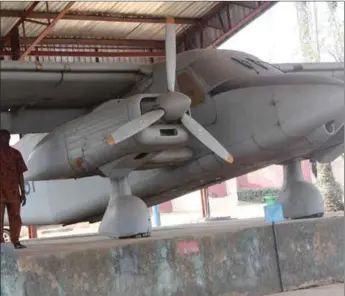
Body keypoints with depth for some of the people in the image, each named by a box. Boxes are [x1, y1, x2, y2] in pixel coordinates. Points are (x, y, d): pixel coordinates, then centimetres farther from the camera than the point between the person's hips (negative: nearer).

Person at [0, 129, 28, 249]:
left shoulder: (15, 153, 9)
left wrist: (23, 192, 8)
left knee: (15, 217, 5)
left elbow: (20, 174, 11)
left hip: (13, 191, 3)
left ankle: (15, 241, 12)